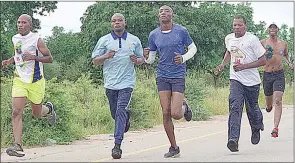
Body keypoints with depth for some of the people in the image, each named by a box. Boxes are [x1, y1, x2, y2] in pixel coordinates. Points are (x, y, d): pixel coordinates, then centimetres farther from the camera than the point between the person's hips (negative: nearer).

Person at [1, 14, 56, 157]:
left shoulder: (36, 39, -10)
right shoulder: (15, 39, 7)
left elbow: (49, 58, -8)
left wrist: (34, 57, -23)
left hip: (35, 81, -4)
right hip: (19, 80, 4)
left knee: (36, 113, 12)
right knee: (16, 112, -13)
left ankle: (49, 109, 49)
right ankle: (17, 146, -16)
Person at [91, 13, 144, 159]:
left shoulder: (134, 40, 9)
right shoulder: (104, 40, 7)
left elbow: (141, 58, 18)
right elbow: (95, 61, 6)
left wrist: (136, 60, -6)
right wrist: (106, 56, -14)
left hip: (126, 82, -2)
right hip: (110, 83, 2)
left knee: (120, 111, -16)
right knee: (115, 113, 11)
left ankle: (117, 145, -16)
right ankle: (126, 116, 48)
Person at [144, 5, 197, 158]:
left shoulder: (181, 31, -3)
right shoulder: (153, 35, 4)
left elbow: (193, 48, 8)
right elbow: (151, 59, 10)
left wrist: (183, 58, -11)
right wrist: (146, 57, -14)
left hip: (178, 76, -3)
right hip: (162, 77, 3)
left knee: (175, 114, -12)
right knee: (165, 113, -1)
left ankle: (184, 107, 25)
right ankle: (174, 148, 10)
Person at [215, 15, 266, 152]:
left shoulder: (252, 39, -11)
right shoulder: (229, 38, 6)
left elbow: (263, 60, -10)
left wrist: (244, 66, -19)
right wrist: (223, 64, 14)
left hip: (252, 80, -2)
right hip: (236, 80, 2)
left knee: (252, 109, 11)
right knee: (235, 107, -17)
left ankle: (256, 129, 45)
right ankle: (233, 140, -26)